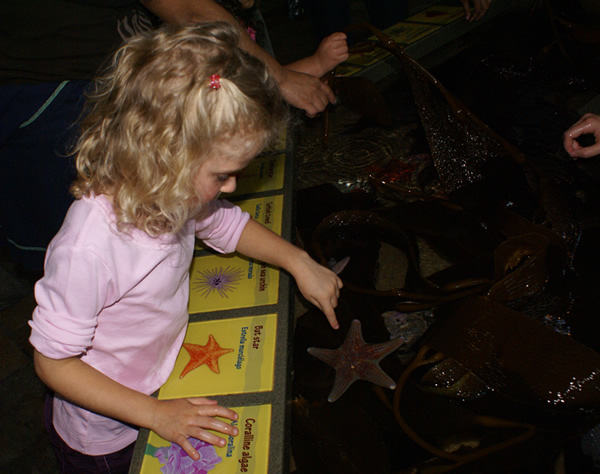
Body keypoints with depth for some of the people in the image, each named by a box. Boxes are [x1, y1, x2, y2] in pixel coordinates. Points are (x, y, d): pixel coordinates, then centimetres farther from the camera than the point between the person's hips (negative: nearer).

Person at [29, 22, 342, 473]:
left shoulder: (174, 194, -17)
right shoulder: (88, 249, -40)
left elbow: (228, 224, 6)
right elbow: (53, 363, -28)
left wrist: (298, 261, -4)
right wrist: (155, 414, -28)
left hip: (160, 384, 6)